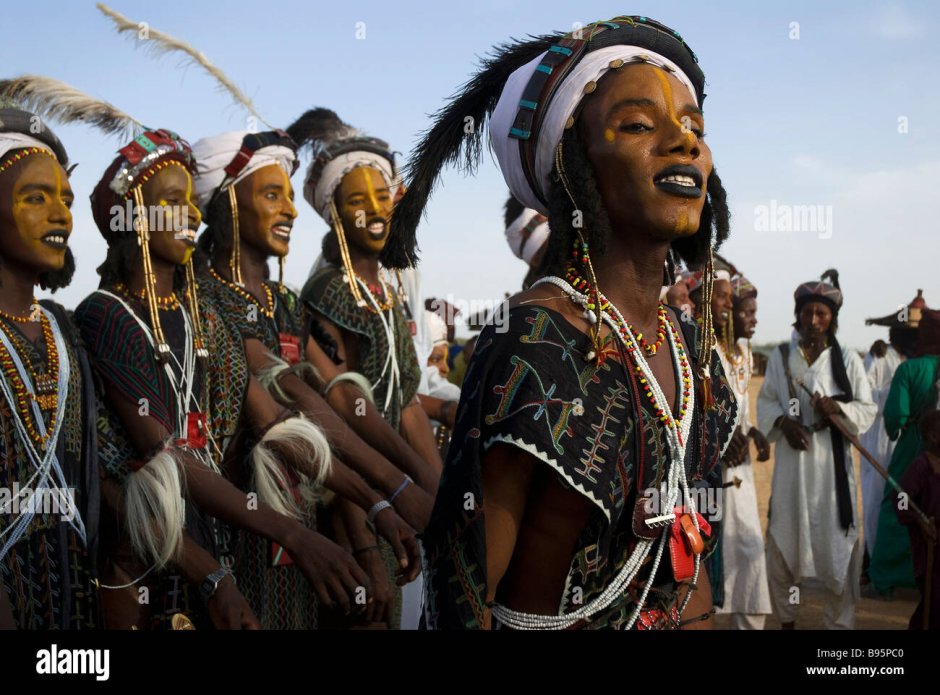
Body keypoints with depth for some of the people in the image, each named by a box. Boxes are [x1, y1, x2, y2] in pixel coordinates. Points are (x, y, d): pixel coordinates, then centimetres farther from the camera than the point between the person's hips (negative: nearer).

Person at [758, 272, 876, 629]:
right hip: (791, 458, 2)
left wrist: (838, 408, -18)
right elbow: (765, 401, 9)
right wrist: (782, 421, -11)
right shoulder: (780, 356, 5)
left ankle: (839, 621, 13)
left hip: (832, 460, -2)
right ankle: (786, 616, 24)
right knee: (783, 539, 7)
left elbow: (868, 409, 1)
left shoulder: (847, 359, -1)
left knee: (835, 543, 1)